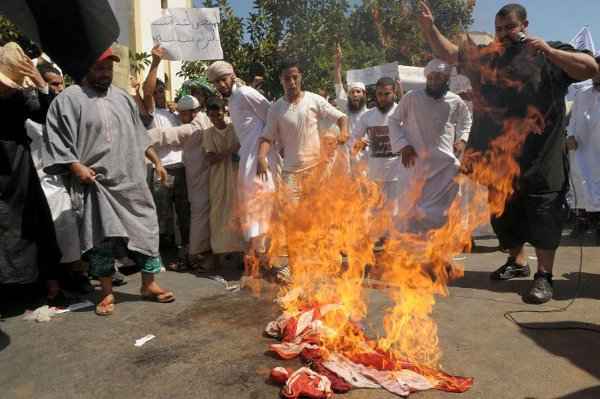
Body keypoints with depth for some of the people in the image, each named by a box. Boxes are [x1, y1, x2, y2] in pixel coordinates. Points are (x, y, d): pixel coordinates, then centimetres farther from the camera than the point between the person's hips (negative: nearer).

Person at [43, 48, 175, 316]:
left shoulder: (122, 97, 13)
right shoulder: (68, 99, -3)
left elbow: (139, 135, 18)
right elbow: (57, 139, -6)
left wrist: (156, 162, 16)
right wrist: (76, 167, -16)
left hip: (131, 181, 4)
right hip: (96, 183, -4)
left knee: (145, 230, 5)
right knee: (102, 239, 2)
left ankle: (149, 285, 19)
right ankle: (107, 293, 16)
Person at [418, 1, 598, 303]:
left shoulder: (550, 55, 1)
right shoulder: (485, 56, 13)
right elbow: (448, 53, 18)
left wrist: (550, 51, -18)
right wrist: (429, 27, 5)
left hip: (540, 157, -5)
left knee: (542, 215, -3)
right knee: (503, 213, 14)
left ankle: (544, 276, 4)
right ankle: (517, 262, 32)